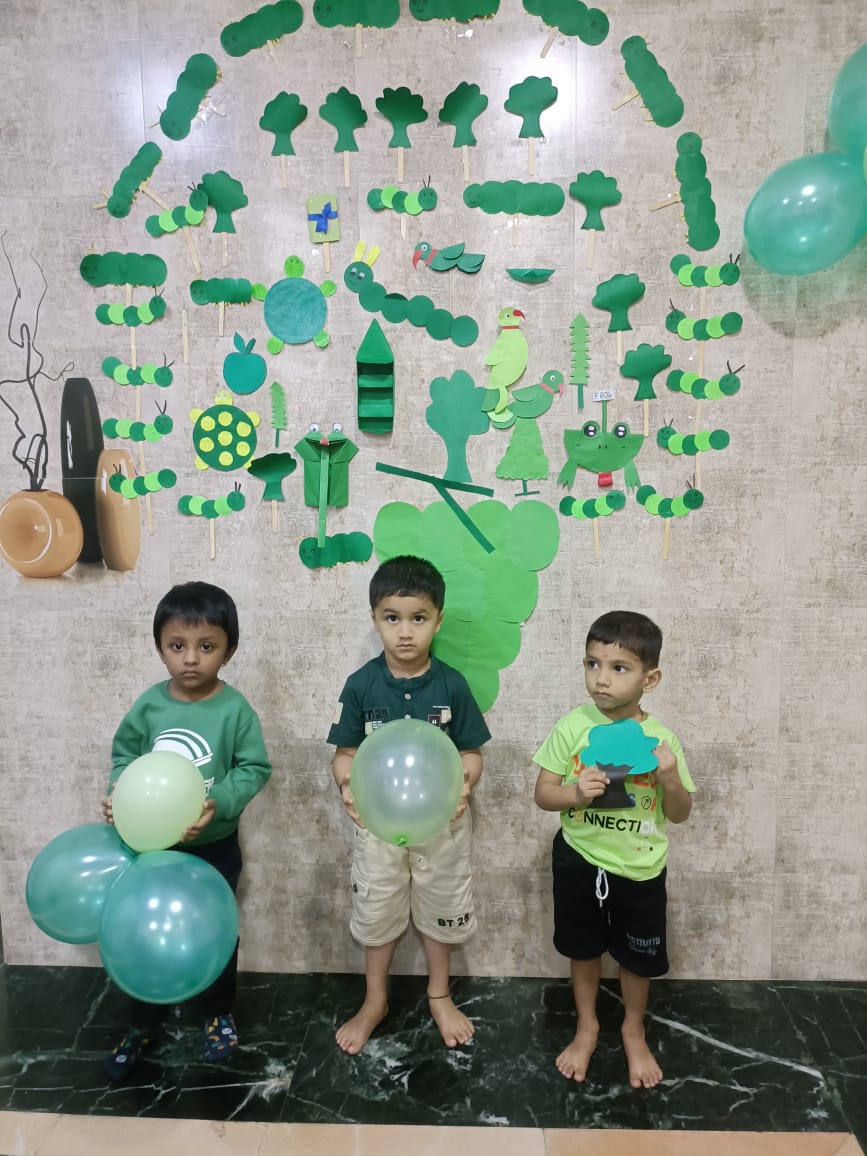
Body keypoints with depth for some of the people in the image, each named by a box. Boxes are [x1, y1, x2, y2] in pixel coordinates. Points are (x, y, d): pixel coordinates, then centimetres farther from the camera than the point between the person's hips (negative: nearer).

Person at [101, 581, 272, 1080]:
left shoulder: (235, 709, -19)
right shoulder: (148, 706, -11)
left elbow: (255, 768, -17)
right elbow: (125, 756, 1)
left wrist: (219, 803, -31)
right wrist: (119, 793, -17)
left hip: (215, 847, -2)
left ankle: (218, 1014, 43)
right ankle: (144, 1023, 41)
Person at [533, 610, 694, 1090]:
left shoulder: (661, 739, -14)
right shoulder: (571, 727, -16)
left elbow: (679, 815, -5)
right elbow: (543, 793, -10)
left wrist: (671, 779, -25)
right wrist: (576, 793, -30)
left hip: (639, 868, 0)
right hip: (580, 860, 0)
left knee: (637, 956, 20)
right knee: (583, 949, 20)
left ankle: (633, 1032, 47)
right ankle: (587, 1027, 45)